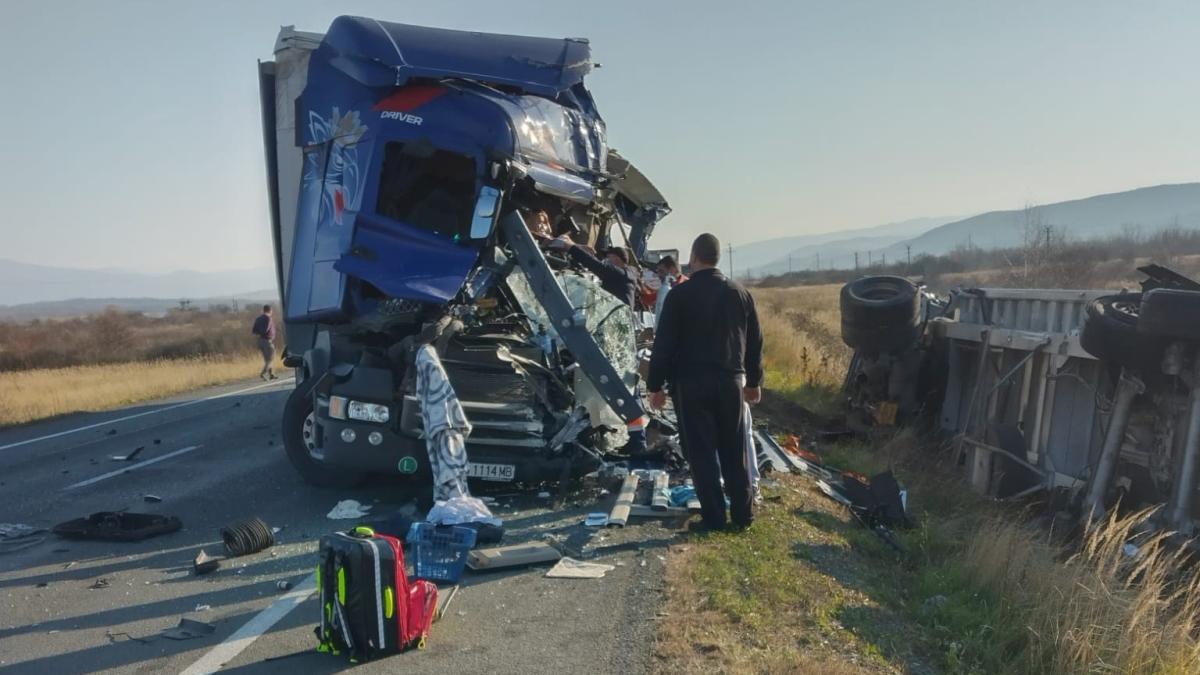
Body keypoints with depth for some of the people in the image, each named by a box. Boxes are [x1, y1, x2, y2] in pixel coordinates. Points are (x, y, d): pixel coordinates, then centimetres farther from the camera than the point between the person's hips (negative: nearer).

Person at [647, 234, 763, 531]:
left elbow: (664, 343, -8)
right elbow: (755, 341, 12)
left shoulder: (679, 294, -6)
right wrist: (754, 381, 21)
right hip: (730, 381, 4)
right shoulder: (740, 292, 7)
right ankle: (743, 514, 18)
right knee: (734, 451, 13)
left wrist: (655, 385, -1)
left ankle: (714, 517, 6)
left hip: (690, 383, -4)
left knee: (701, 452, 3)